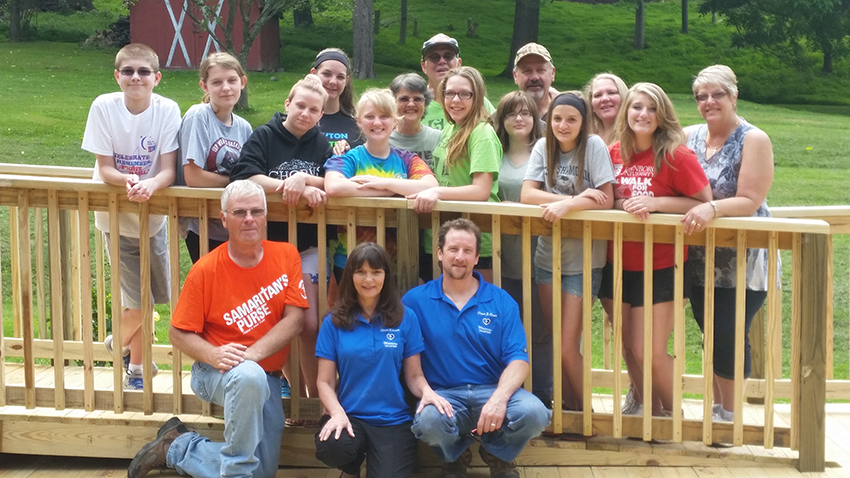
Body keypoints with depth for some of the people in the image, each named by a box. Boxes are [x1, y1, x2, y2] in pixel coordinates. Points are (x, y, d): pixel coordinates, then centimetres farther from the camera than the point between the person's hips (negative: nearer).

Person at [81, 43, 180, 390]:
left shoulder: (168, 110, -13)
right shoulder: (103, 107, -15)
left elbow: (169, 170, -15)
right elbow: (104, 168, -13)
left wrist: (149, 185, -37)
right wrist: (129, 180, -34)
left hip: (154, 215, 2)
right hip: (115, 216, -2)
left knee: (148, 298, 11)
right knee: (138, 303, -5)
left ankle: (132, 361, 37)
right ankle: (129, 355, 26)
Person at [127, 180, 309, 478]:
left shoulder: (286, 256, -4)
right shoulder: (205, 270, -11)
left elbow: (294, 318, -10)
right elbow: (178, 333, -7)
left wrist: (252, 353, -22)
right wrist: (214, 355, -26)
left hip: (267, 377, 4)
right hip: (216, 373, -4)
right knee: (249, 376, -41)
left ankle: (176, 448, 18)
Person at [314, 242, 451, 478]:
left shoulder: (406, 318, 3)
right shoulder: (334, 322, 3)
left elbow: (414, 375, 5)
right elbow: (325, 382, 2)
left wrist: (427, 392, -18)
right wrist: (337, 413, -19)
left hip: (393, 421, 0)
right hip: (350, 416, 0)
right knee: (331, 447, -34)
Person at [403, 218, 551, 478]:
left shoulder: (502, 301, 4)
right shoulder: (416, 300, 3)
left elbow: (518, 359, -3)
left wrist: (499, 398, -22)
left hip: (493, 390, 1)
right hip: (443, 393, -1)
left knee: (534, 413, -30)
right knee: (429, 420, -37)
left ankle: (497, 455, 7)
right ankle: (455, 457, 3)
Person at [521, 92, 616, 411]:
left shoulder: (594, 147, -10)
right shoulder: (543, 147, 1)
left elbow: (606, 200, -15)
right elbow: (527, 194, -8)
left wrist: (567, 204, -30)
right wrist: (578, 197, -19)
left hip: (583, 259, -4)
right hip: (548, 254, 4)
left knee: (568, 347, -7)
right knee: (556, 342, 9)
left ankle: (584, 412, 12)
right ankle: (568, 409, 23)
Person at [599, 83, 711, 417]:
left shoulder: (676, 155, -12)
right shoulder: (615, 153, 4)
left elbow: (704, 203, -11)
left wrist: (655, 203, -20)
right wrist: (624, 204, -4)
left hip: (660, 267, -5)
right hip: (618, 264, 5)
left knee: (650, 352, -6)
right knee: (630, 347, 11)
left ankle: (672, 414, 17)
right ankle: (648, 410, 28)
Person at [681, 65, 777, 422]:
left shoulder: (753, 140, -10)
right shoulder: (688, 137, 4)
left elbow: (750, 202, -18)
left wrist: (712, 208, -34)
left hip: (741, 262, -5)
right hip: (700, 259, 5)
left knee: (729, 336, -6)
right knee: (712, 335, 12)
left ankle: (729, 416, 9)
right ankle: (716, 407, 26)